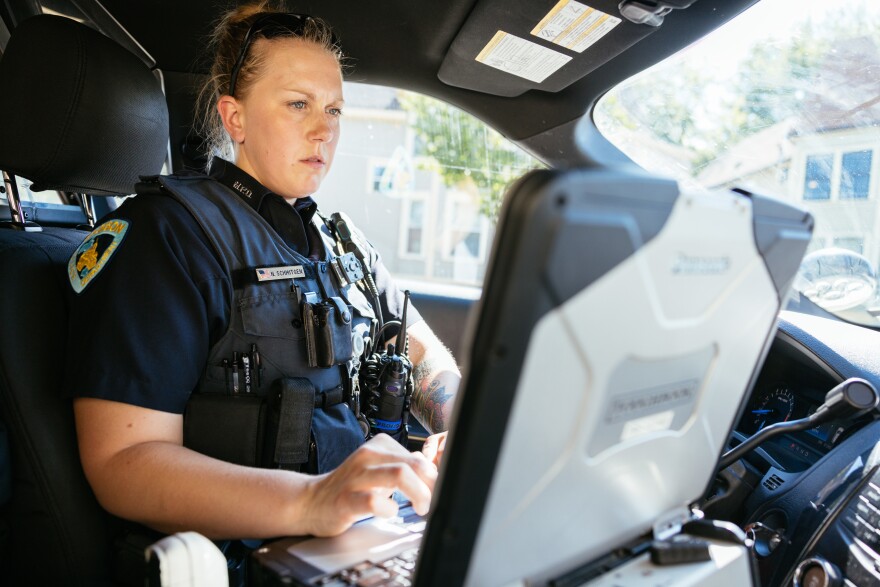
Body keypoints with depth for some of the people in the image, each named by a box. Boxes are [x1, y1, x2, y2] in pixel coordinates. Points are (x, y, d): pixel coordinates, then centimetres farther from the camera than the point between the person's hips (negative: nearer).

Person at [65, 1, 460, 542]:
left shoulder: (344, 247, 18)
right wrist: (313, 501, -31)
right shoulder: (166, 230, -7)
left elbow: (427, 355, 15)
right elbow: (122, 463, -15)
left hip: (374, 538, 7)